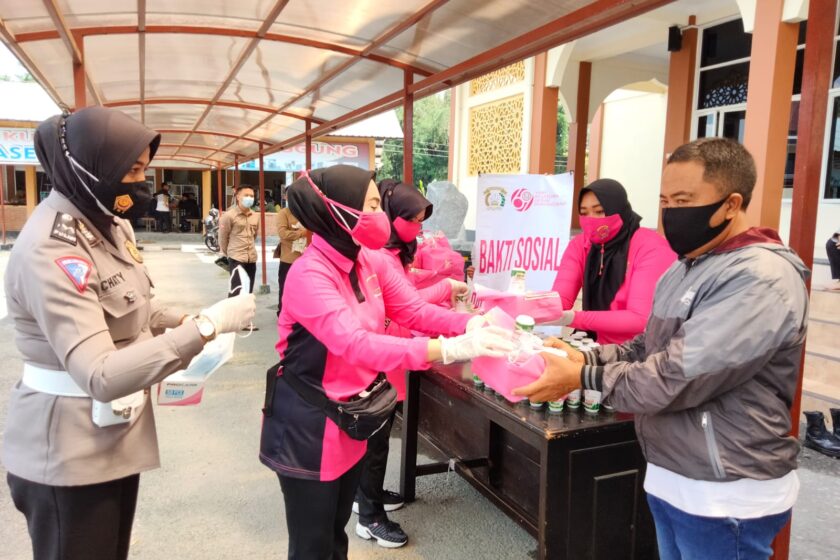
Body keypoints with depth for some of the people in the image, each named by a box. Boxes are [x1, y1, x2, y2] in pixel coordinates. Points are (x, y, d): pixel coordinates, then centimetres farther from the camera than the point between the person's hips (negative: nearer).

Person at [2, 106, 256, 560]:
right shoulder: (51, 251, -26)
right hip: (70, 451, -9)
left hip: (116, 433, 9)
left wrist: (181, 321, 0)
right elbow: (100, 376, -34)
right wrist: (206, 326, -34)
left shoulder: (105, 222, 4)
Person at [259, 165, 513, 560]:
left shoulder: (370, 260, -2)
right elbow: (357, 345, -38)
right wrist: (449, 349, -45)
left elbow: (413, 311, -2)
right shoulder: (309, 274, -27)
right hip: (309, 423, -7)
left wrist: (470, 325, -20)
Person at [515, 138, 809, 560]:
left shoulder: (761, 278, -21)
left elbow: (681, 376, -28)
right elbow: (649, 348, 11)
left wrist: (583, 378, -21)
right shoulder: (684, 269, 9)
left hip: (725, 496, -8)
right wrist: (585, 358, -6)